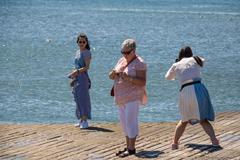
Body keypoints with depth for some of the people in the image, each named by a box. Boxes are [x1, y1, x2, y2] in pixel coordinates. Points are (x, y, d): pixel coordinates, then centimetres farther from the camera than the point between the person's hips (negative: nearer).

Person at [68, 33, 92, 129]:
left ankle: (85, 121, -12)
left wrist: (78, 71, -27)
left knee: (83, 98, -11)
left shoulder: (87, 52, -8)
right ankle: (81, 120, 15)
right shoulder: (78, 52, 16)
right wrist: (73, 75, 17)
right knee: (78, 99, 9)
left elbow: (87, 67, -16)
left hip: (83, 77, -9)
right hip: (77, 78, 9)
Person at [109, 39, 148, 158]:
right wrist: (113, 73, -11)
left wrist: (128, 78, -28)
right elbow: (111, 77, 13)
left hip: (132, 97, -8)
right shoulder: (122, 60, 13)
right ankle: (128, 147, 16)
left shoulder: (139, 63, -10)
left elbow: (142, 82, -18)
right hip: (122, 98, 8)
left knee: (130, 122, -10)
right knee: (124, 123, 10)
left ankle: (131, 149, -7)